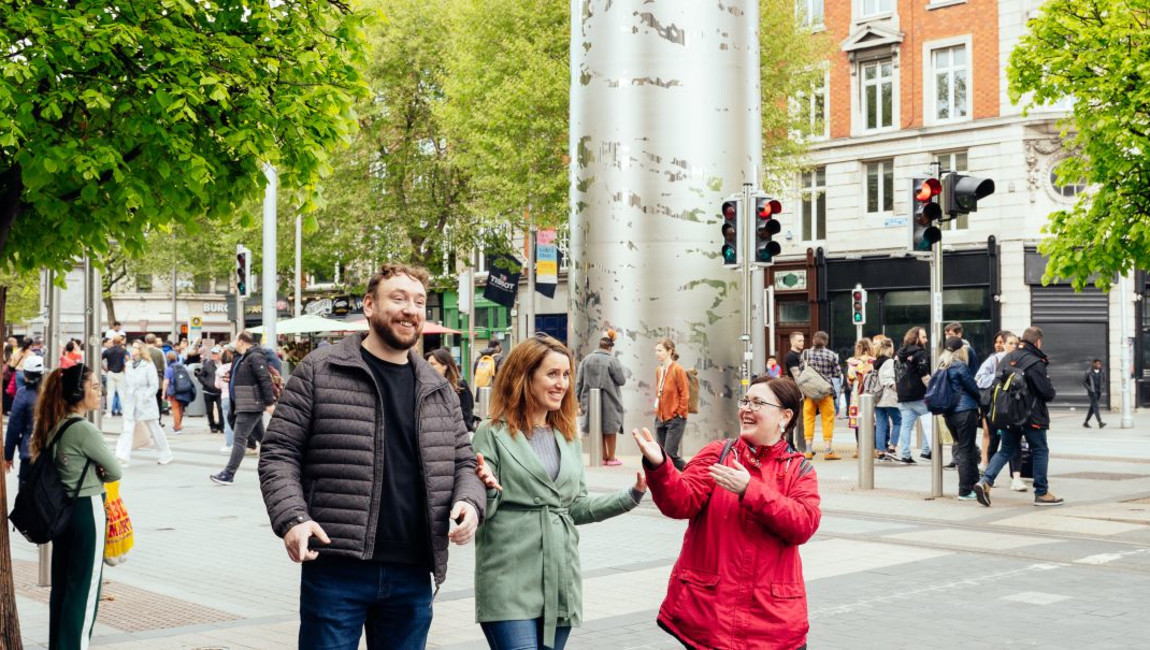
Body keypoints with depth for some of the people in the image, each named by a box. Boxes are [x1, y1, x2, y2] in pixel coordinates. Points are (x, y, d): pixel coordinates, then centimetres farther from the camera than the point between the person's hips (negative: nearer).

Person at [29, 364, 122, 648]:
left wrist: (88, 473, -1)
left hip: (62, 510, 9)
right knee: (85, 588, 0)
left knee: (61, 584, 15)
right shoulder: (84, 430, -19)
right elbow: (116, 472, -12)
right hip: (87, 511, -9)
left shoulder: (54, 426, 6)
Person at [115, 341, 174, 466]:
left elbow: (153, 386, -10)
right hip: (130, 404, 4)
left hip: (146, 404, -4)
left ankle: (166, 455, 21)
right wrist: (125, 398, 9)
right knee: (127, 429, -8)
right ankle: (123, 457, -14)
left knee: (155, 430, 7)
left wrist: (144, 397, -17)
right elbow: (126, 384, 15)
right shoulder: (128, 366, 7)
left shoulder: (148, 366, -9)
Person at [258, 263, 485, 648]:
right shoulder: (319, 371, -1)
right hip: (335, 571, -4)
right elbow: (279, 453, -1)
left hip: (413, 576, 5)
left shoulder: (439, 391, 13)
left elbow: (463, 462, 17)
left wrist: (469, 502, -5)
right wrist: (291, 518, -16)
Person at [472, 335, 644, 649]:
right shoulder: (493, 434, -5)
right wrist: (487, 490, -27)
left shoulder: (568, 437, 15)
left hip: (560, 582, 6)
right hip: (509, 584, -6)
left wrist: (632, 495, 8)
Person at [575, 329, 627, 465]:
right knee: (610, 428, 9)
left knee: (598, 428, 15)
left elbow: (579, 381, 3)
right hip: (609, 402, -4)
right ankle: (611, 458, 17)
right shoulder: (612, 360, -12)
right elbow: (622, 380, -8)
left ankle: (603, 457, 21)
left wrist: (579, 399, 9)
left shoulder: (587, 359, 1)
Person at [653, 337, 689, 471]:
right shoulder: (658, 370, 9)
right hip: (660, 419, 7)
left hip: (675, 420, -7)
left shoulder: (677, 369, -12)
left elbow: (684, 394, -12)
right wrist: (657, 408, 11)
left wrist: (680, 413, -11)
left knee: (670, 454, -13)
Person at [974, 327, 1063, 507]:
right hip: (1032, 417, -6)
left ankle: (986, 481, -5)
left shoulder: (1006, 359, 5)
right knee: (1040, 451, 8)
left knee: (1006, 450, 14)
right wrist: (1051, 391, 8)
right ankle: (1042, 493, 14)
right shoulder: (1035, 363, -16)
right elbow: (1048, 393, -14)